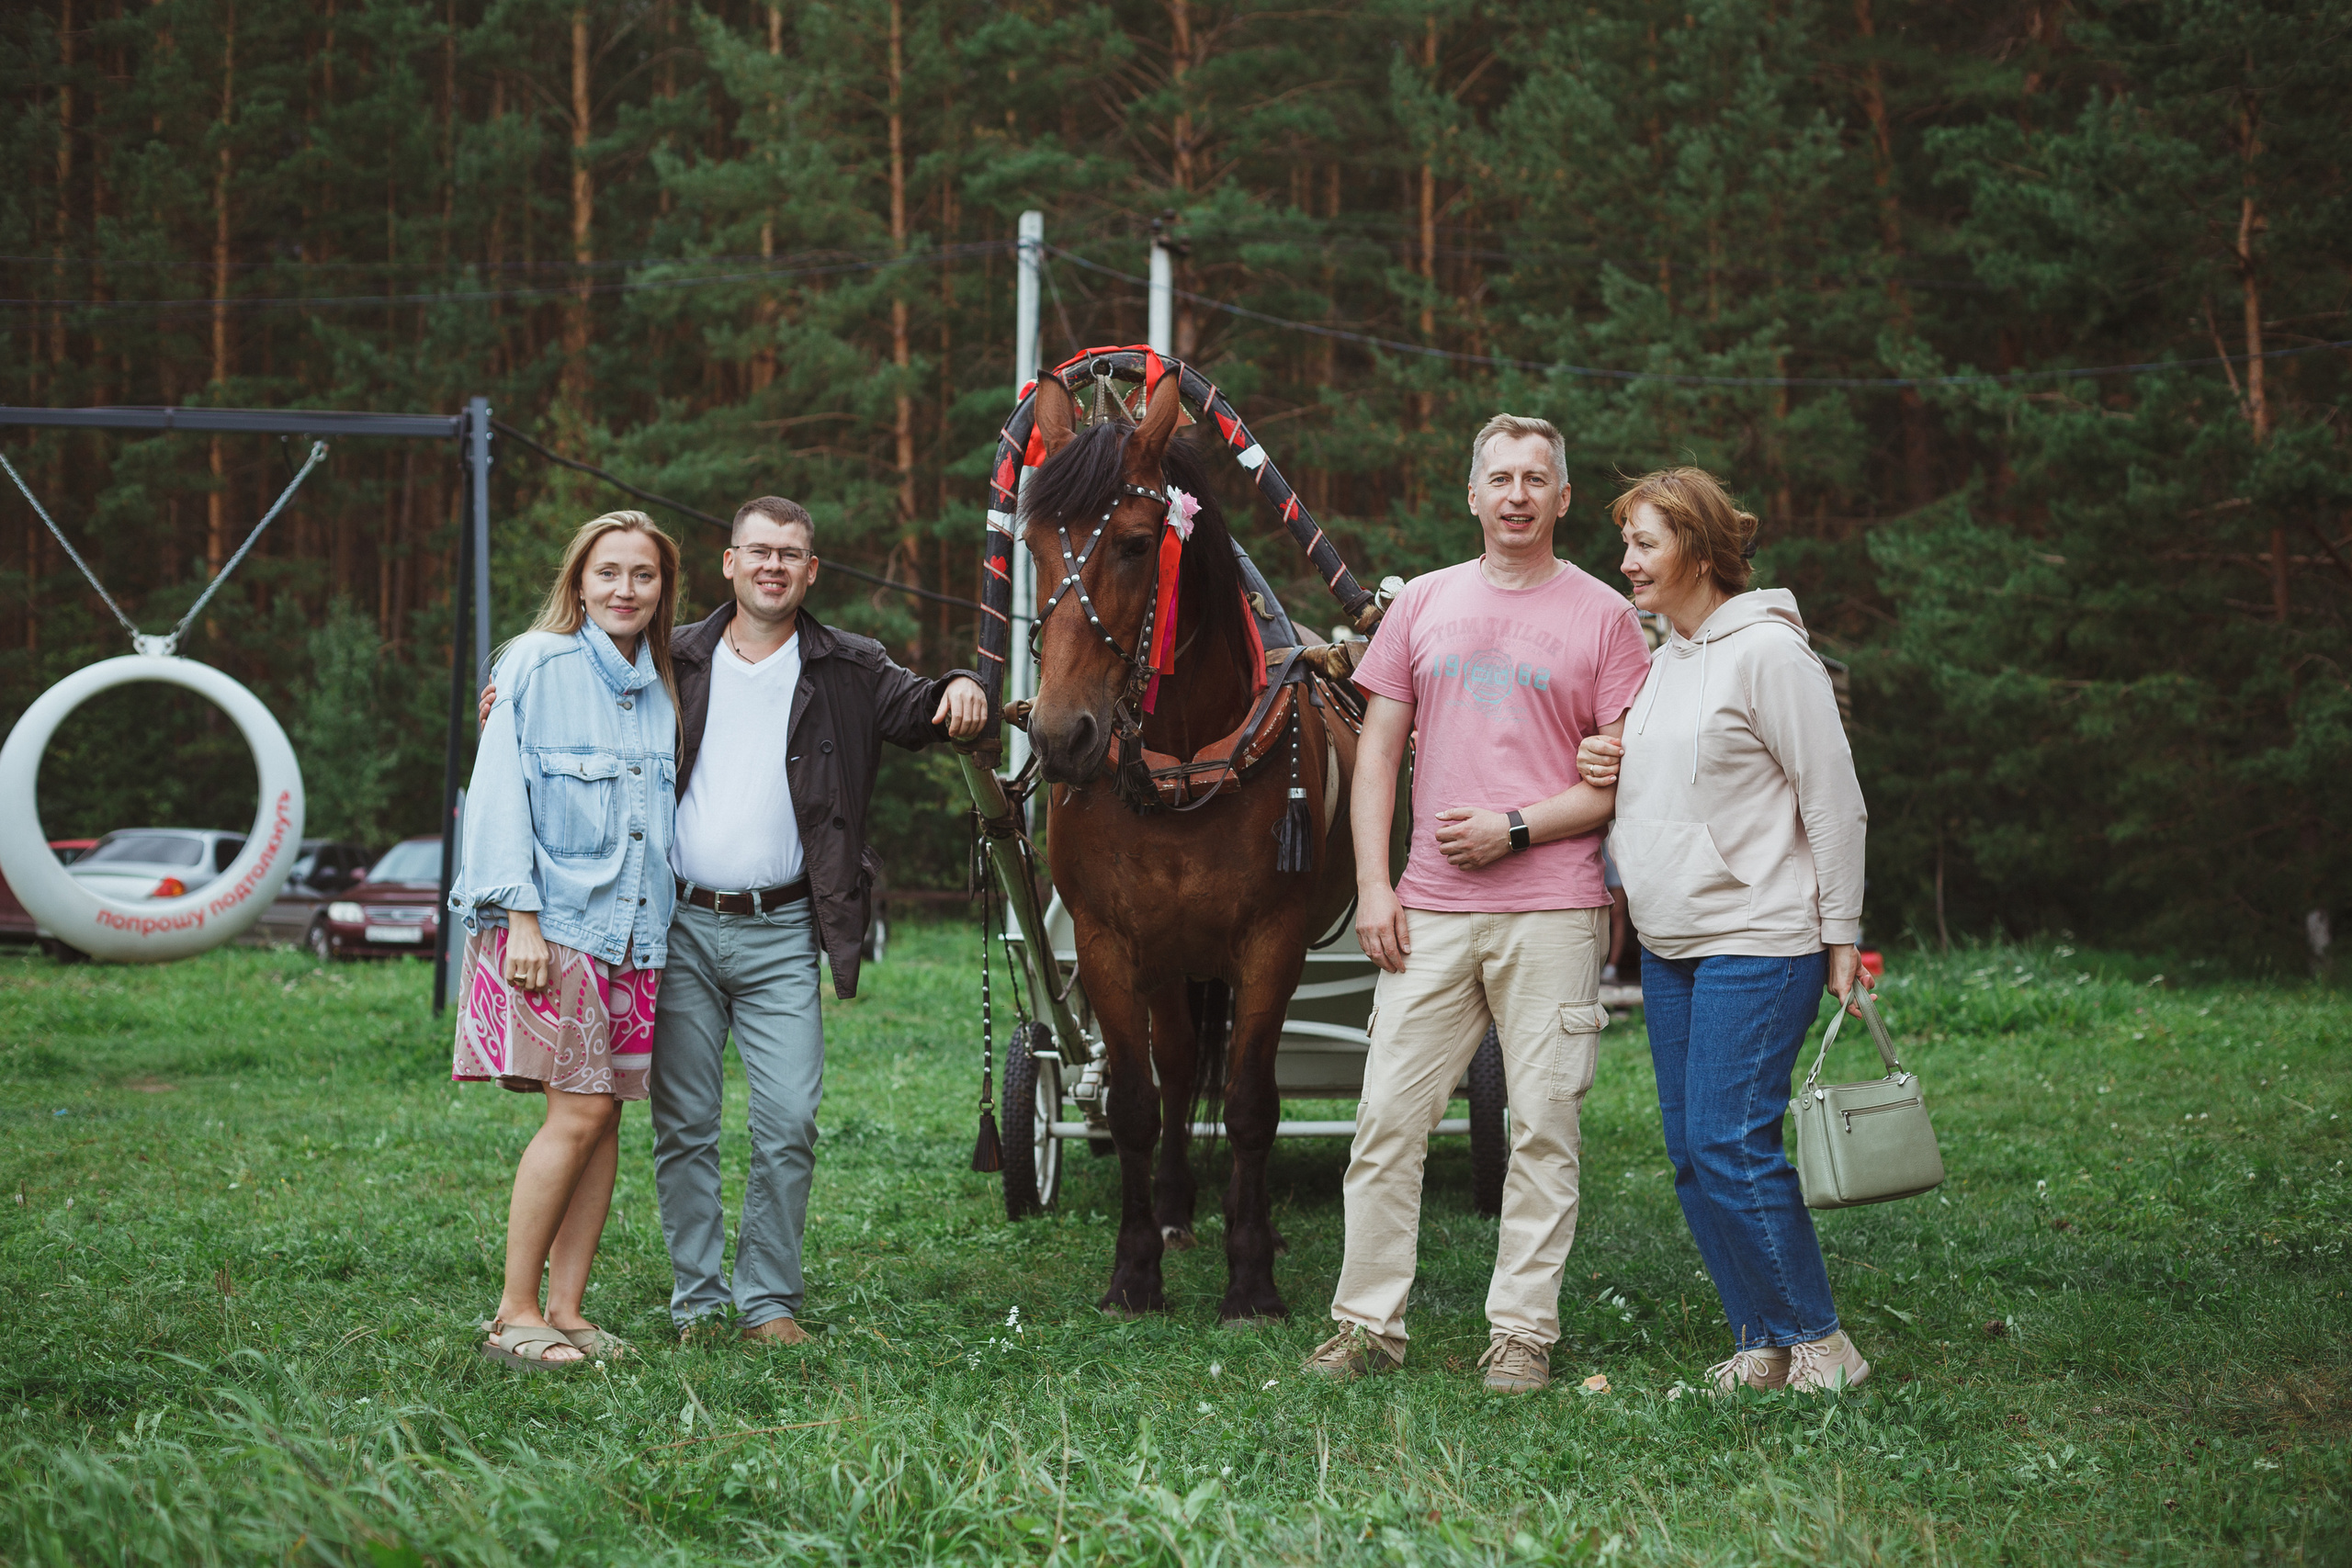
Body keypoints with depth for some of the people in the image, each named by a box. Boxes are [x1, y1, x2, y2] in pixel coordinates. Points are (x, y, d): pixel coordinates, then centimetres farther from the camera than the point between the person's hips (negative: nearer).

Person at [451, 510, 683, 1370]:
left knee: (605, 1117, 2)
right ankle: (513, 1314, -6)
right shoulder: (538, 665, -3)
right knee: (580, 1112, -13)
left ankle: (565, 1311, 8)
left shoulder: (660, 691, 14)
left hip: (634, 929, 6)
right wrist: (521, 914, -14)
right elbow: (501, 792, -7)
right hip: (553, 924, -6)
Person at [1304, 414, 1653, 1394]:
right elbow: (1378, 752, 13)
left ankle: (1522, 1331, 7)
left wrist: (1517, 827, -10)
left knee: (1543, 1125, 0)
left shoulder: (1602, 616, 3)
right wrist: (1372, 884, 3)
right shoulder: (1424, 604, 13)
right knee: (1389, 1118, 0)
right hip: (1428, 910, 3)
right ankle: (1368, 1323, 7)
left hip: (1552, 915, -2)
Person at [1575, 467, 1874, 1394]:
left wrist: (1841, 935, -11)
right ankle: (1761, 1343, 15)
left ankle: (1816, 1343, -2)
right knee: (1689, 1153, 7)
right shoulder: (1661, 656, 15)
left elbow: (1834, 802, -10)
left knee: (1731, 1146, -12)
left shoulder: (1767, 651, -10)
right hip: (1670, 941, 9)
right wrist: (1604, 768, 5)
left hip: (1758, 942, -9)